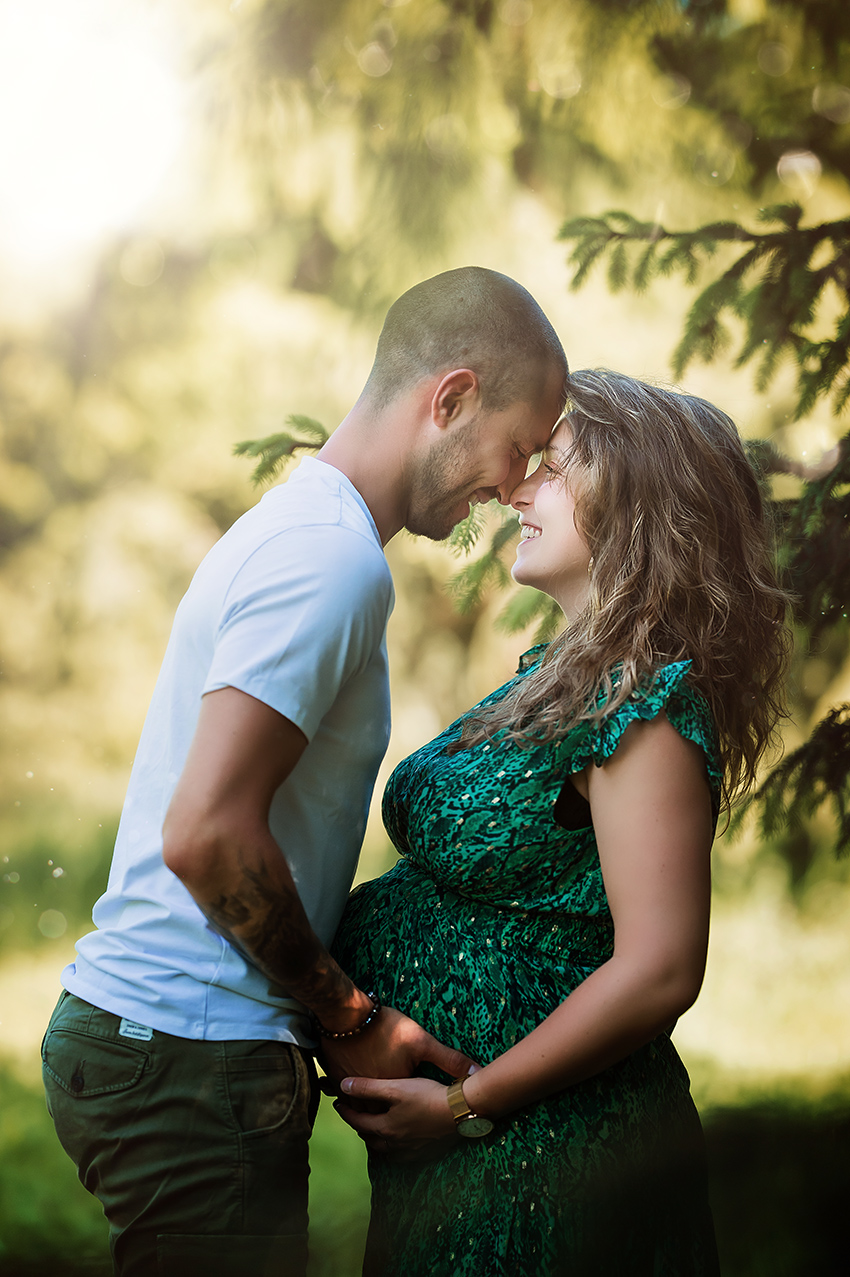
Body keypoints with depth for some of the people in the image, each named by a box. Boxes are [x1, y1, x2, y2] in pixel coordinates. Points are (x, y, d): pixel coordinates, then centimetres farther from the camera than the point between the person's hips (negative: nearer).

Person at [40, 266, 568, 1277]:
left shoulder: (296, 526, 16)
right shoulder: (335, 558, -17)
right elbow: (206, 833, -24)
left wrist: (338, 999, 13)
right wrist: (347, 1015, -12)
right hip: (191, 1059, -10)